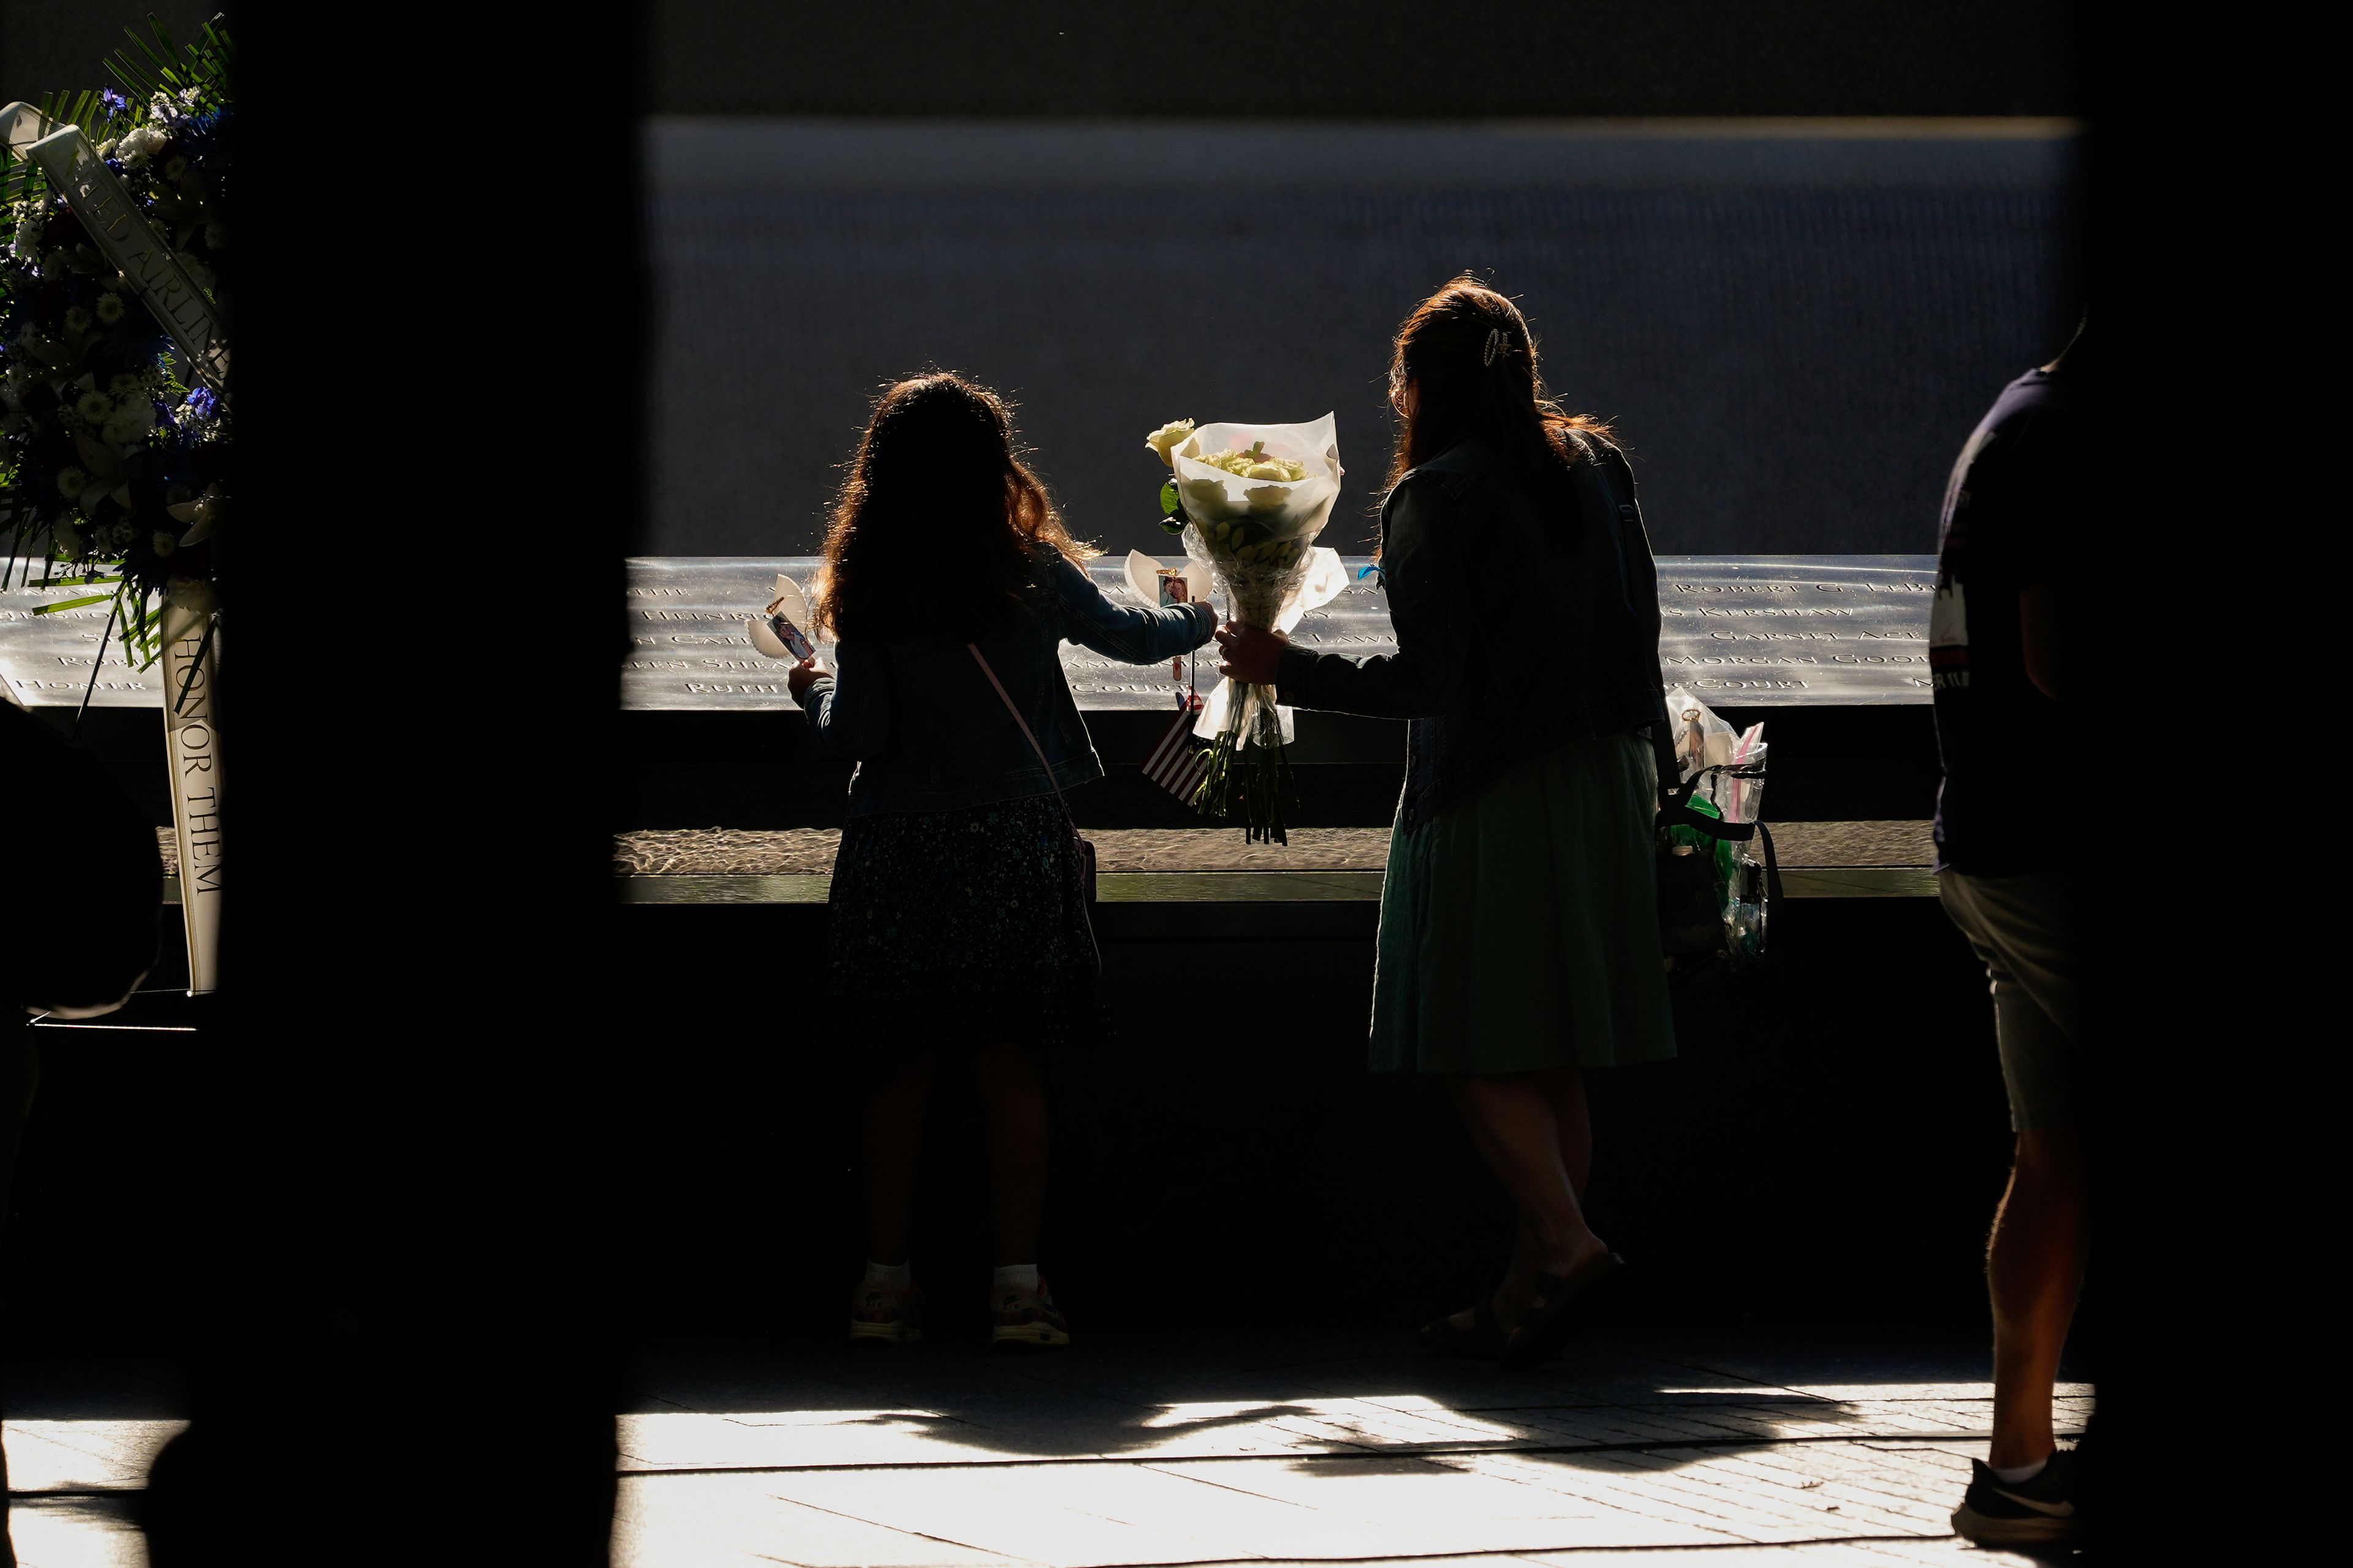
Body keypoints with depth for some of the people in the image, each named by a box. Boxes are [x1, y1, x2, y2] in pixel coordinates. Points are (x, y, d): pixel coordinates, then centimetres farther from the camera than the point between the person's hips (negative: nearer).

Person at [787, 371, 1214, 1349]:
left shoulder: (865, 592, -5)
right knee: (1011, 1071, 3)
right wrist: (1201, 622, 36)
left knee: (902, 1074, 7)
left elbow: (854, 735, -6)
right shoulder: (1034, 574, -2)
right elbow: (1130, 636, 14)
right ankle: (1018, 1282, -1)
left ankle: (886, 1280, 8)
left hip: (897, 851, 0)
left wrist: (814, 696, 16)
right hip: (1012, 846, 0)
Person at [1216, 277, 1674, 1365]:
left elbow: (1429, 682, -16)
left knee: (1480, 1050, -2)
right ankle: (1526, 1296, 10)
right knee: (1556, 1059, 8)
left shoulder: (1433, 500, -11)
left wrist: (1286, 670, -8)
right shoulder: (1597, 471, 9)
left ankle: (1565, 1238, -19)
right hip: (1602, 788, 7)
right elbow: (1636, 632, 13)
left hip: (1485, 803, -7)